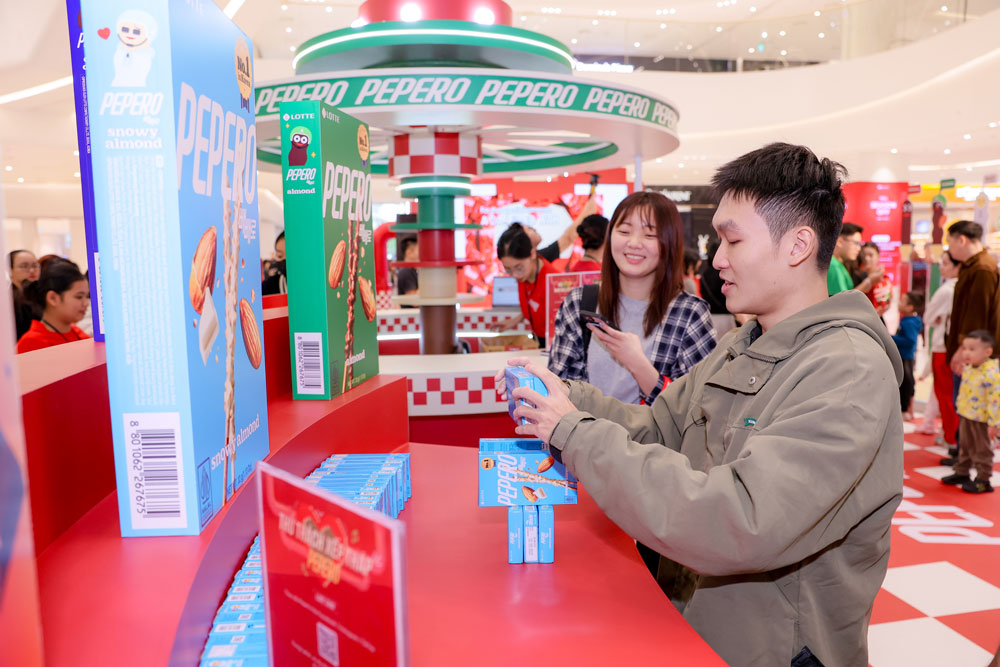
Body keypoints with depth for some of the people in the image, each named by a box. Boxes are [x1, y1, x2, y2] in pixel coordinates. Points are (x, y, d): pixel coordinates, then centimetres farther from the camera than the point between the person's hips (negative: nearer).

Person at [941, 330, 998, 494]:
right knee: (965, 446, 20)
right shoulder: (968, 369, 4)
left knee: (981, 450, 4)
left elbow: (995, 399, -25)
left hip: (981, 419, -8)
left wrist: (993, 423, -24)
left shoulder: (991, 373, -25)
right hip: (966, 416, 8)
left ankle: (983, 480, 15)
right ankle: (961, 473, 33)